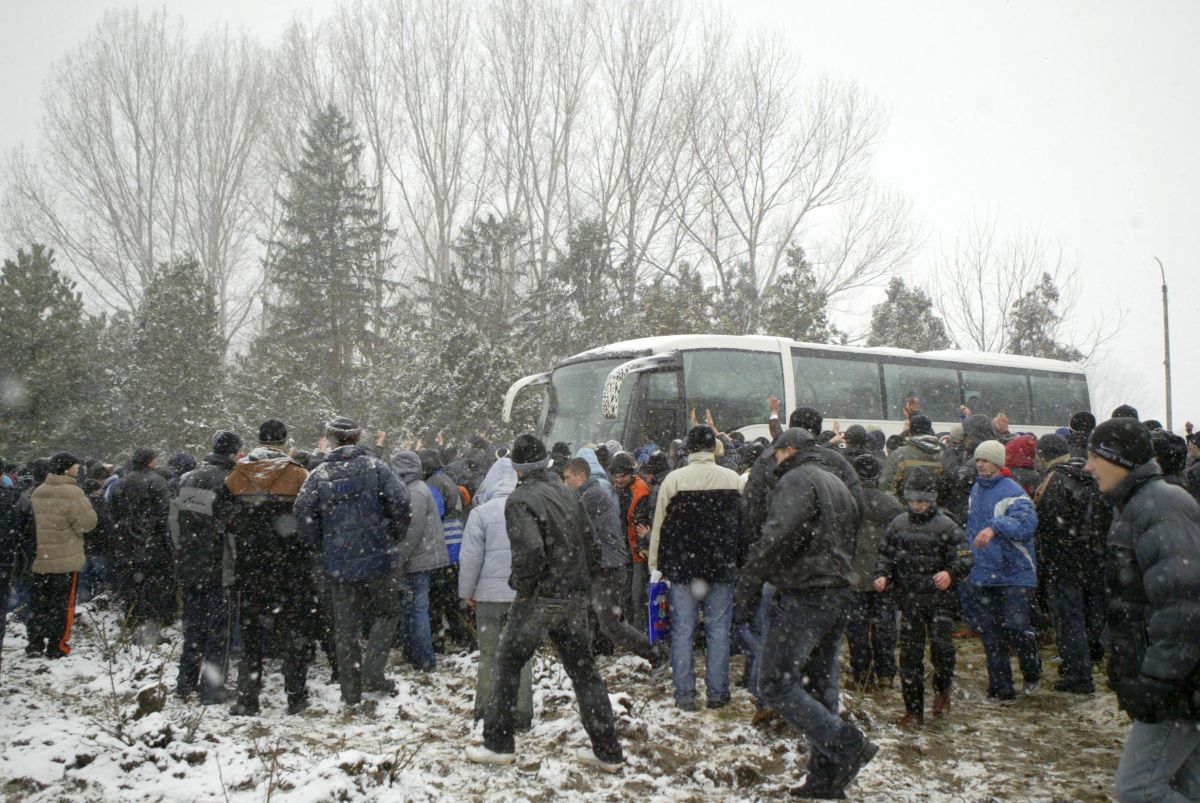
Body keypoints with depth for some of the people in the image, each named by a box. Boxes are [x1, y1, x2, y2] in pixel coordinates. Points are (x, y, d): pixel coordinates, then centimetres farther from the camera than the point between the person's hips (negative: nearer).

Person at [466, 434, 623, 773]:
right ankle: (608, 752, 16)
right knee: (584, 669, 13)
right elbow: (589, 540, 11)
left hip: (541, 597, -6)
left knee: (508, 663, 11)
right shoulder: (566, 492, 8)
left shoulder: (520, 499, -13)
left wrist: (521, 585, -11)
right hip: (575, 597, 6)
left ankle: (498, 744, 18)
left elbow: (530, 550, -26)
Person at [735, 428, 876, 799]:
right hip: (836, 597, 9)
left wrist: (747, 587, -19)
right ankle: (826, 776, 14)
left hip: (802, 597, -9)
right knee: (819, 687, 12)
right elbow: (849, 543, 28)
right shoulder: (839, 486, 22)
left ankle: (848, 745, -14)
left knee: (776, 684, -8)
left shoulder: (796, 480, -9)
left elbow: (777, 536, -23)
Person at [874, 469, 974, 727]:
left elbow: (965, 558, -8)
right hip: (909, 599, 3)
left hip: (939, 598, -3)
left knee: (941, 645, -18)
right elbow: (886, 555, 16)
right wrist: (882, 576, -2)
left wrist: (950, 573, -28)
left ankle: (942, 691, 12)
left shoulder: (946, 526, -3)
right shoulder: (898, 524, 9)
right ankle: (913, 710, 14)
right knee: (910, 654, 4)